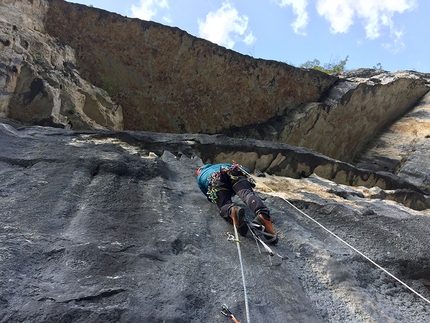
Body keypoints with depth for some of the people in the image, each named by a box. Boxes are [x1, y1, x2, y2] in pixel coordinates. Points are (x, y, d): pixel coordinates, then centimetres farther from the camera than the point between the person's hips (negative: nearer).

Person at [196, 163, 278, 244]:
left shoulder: (199, 178, 40)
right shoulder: (222, 165, 48)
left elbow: (209, 197, 38)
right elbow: (246, 170, 42)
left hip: (216, 181, -1)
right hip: (234, 174, 1)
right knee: (248, 194, -22)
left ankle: (232, 211, -49)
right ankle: (263, 216, -55)